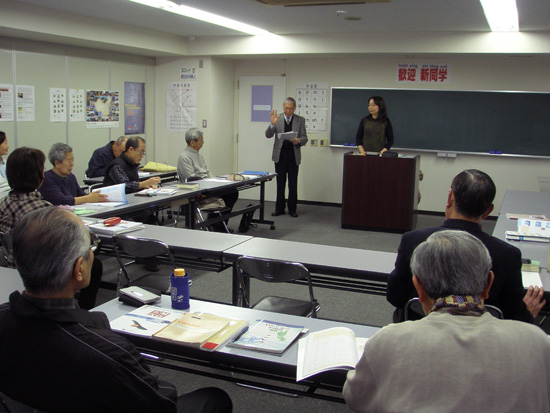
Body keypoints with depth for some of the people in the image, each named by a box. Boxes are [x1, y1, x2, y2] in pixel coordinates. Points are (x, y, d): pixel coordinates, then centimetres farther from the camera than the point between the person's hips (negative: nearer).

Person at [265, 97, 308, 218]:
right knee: (280, 183, 6)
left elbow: (304, 138, 3)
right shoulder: (277, 119, 5)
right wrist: (272, 124, -21)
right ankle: (279, 208, 14)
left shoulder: (300, 120, 5)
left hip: (293, 155, 0)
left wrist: (298, 141, -19)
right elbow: (268, 135, -4)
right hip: (280, 155, 1)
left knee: (293, 184, 2)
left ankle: (292, 209, 12)